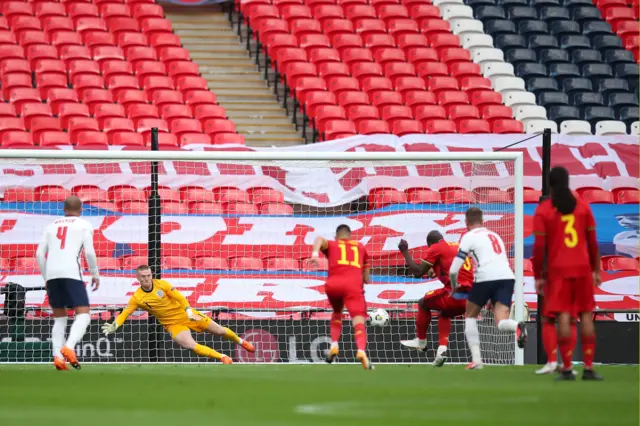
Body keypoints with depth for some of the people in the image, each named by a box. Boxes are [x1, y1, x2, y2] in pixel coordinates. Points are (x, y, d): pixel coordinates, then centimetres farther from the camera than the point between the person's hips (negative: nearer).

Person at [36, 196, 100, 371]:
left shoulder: (52, 226, 21)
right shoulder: (84, 225, 10)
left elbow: (40, 254, 15)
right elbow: (89, 252, -2)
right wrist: (95, 275, 11)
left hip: (52, 274, 4)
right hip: (71, 273, -4)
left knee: (59, 318, 15)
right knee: (83, 315, -3)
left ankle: (57, 355, -1)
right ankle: (69, 347, -28)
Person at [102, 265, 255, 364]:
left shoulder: (162, 284, -13)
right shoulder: (137, 298, -13)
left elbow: (179, 297, -10)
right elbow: (125, 313, -16)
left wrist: (189, 311, -22)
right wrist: (114, 326, -32)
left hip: (186, 315, 1)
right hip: (173, 324, -1)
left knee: (220, 331, 8)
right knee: (190, 345, -26)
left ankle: (240, 341, 37)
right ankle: (222, 357, -11)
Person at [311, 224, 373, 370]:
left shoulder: (331, 245, 26)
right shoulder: (360, 247, 30)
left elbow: (320, 239, -1)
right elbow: (366, 279, 28)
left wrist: (315, 253, -18)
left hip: (333, 284, 1)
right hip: (354, 285, -1)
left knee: (337, 313, 31)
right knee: (359, 320, -13)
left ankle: (334, 345, 13)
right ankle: (361, 351, -41)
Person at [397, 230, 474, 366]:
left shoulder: (436, 248, 2)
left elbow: (417, 272, 2)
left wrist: (405, 252, 12)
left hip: (455, 293, -7)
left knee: (423, 303, 19)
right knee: (445, 314, 31)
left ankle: (421, 340, 28)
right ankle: (442, 348, 12)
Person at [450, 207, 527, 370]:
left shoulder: (469, 236, 9)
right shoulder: (494, 235, 28)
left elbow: (454, 269, 3)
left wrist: (454, 286, 25)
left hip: (486, 278, -4)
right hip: (507, 277, 4)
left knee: (470, 316, 19)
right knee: (502, 323, -5)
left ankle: (476, 359, 9)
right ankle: (517, 327, -41)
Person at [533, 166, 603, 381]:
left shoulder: (543, 210, -2)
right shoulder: (582, 206, 6)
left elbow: (539, 246, -5)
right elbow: (593, 242, 7)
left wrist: (538, 276, 1)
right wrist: (596, 270, 15)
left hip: (558, 269, -2)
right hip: (582, 267, 2)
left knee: (563, 317, -4)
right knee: (586, 315, 6)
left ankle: (567, 369, -9)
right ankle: (589, 368, 2)